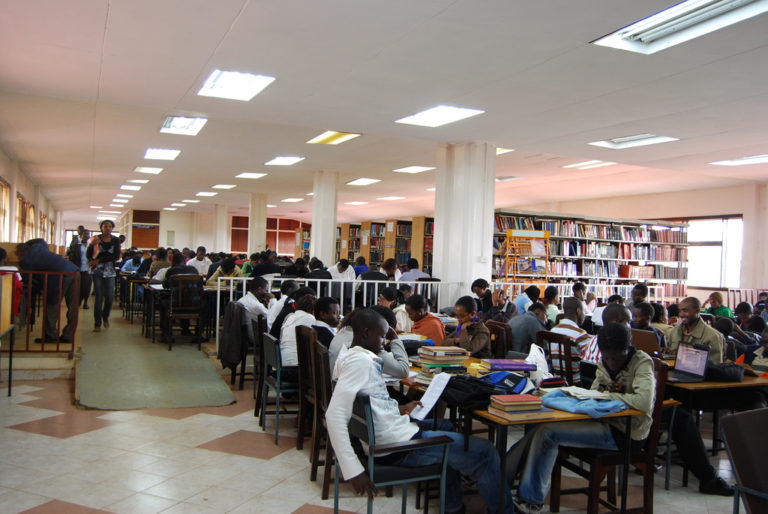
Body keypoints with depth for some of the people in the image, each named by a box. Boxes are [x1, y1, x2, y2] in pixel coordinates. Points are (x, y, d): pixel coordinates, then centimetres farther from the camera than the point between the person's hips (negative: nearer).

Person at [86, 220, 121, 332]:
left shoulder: (115, 240, 5)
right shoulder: (96, 239, 3)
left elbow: (116, 256, -7)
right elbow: (88, 256, -2)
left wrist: (99, 260, -12)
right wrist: (91, 245, -21)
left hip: (110, 272, 1)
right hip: (97, 271, -1)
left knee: (110, 297, -3)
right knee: (99, 297, -4)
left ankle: (105, 316, 25)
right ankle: (97, 323, 3)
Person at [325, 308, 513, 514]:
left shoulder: (353, 356, 8)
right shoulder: (360, 361, -22)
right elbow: (334, 415, -30)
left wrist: (398, 410, 11)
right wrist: (353, 470, -32)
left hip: (394, 429, 11)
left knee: (446, 427, 35)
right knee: (485, 452, -3)